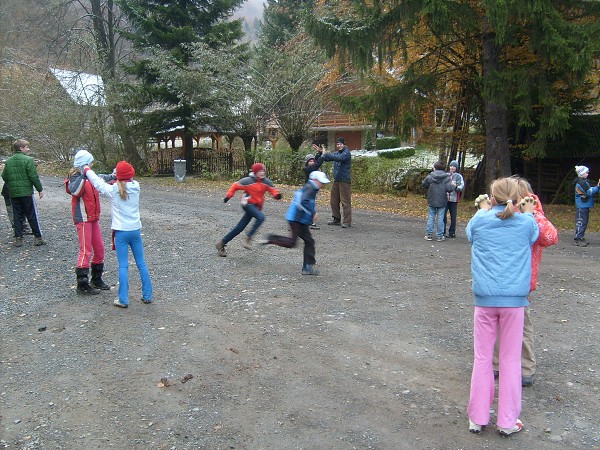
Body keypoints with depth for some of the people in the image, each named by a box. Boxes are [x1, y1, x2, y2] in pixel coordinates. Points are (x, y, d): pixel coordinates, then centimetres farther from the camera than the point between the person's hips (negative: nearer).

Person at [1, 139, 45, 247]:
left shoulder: (8, 161, 8)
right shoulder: (28, 160, -11)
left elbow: (4, 176, 12)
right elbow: (34, 177, -14)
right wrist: (40, 189, -6)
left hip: (13, 193, 5)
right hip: (26, 192, -5)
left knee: (17, 216, 10)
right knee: (32, 215, 2)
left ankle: (18, 238, 10)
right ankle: (38, 238, 6)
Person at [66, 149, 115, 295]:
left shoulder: (90, 177, 10)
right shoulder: (75, 178, -13)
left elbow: (101, 178, 30)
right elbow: (74, 191, -34)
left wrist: (113, 176, 17)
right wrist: (83, 175, -34)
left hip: (93, 218, 8)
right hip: (83, 219, -8)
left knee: (99, 249, 13)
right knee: (86, 251, -5)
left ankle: (97, 280, 26)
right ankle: (82, 285, 3)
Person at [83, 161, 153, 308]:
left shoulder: (113, 190, -9)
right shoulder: (136, 187, -2)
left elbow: (98, 182, 5)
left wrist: (87, 170, 21)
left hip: (121, 232, -3)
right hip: (135, 230, 3)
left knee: (123, 266, 0)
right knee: (141, 263, 10)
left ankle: (123, 300, 4)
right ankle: (147, 296, 16)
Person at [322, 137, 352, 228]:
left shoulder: (347, 153, -9)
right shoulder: (337, 153, 15)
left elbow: (340, 158, -26)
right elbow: (326, 158, 11)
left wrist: (326, 154, -22)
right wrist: (321, 153, -7)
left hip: (345, 180, -8)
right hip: (336, 180, 8)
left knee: (345, 202, -7)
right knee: (334, 201, 11)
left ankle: (347, 222, -4)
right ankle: (337, 219, 22)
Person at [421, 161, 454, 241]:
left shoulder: (430, 177, -5)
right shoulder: (446, 177, -7)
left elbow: (423, 185, 5)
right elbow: (449, 189, -15)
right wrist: (453, 185, 4)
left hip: (431, 201, 1)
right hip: (442, 202, -1)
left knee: (431, 218, 8)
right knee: (440, 219, 5)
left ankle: (429, 235, 9)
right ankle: (440, 236, 8)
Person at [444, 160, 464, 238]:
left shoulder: (459, 176, 3)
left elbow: (462, 187, -5)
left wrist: (456, 186, -23)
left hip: (454, 199, -1)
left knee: (453, 216, 4)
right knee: (443, 215, -3)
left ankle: (452, 232, 14)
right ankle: (442, 232, 6)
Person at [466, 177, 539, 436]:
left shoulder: (480, 221, -1)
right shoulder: (525, 223, 0)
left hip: (485, 298, 0)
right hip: (514, 299, 0)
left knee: (482, 358, 9)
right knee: (510, 360, 9)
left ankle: (477, 418, 17)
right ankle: (508, 421, 17)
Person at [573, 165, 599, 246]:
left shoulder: (585, 182, 17)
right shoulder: (581, 183, -15)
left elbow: (590, 191, 18)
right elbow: (588, 192, -20)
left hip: (585, 205, 11)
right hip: (582, 206, -11)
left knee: (584, 222, 15)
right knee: (581, 222, -8)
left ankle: (581, 238, 22)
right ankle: (578, 240, -6)